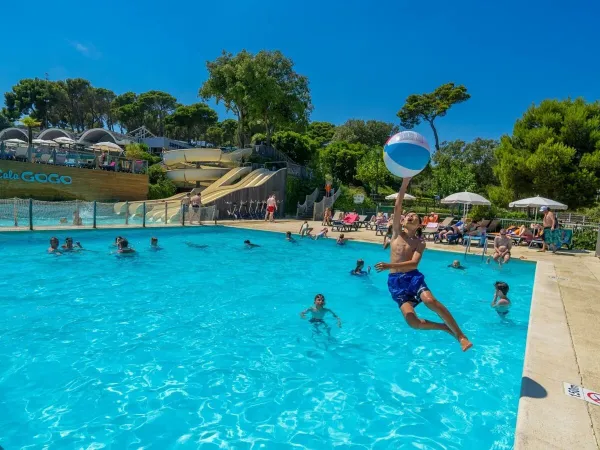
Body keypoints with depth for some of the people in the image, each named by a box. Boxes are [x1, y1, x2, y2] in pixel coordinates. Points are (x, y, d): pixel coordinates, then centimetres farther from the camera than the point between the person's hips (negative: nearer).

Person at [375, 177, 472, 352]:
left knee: (430, 300, -32)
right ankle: (447, 328, 9)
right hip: (395, 281, 1)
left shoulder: (420, 243, 4)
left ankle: (460, 335, -17)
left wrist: (390, 265, -25)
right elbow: (397, 207, -4)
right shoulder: (397, 232, 7)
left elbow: (414, 263, -12)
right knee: (412, 321, -16)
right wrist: (405, 182, -10)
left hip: (413, 277, -1)